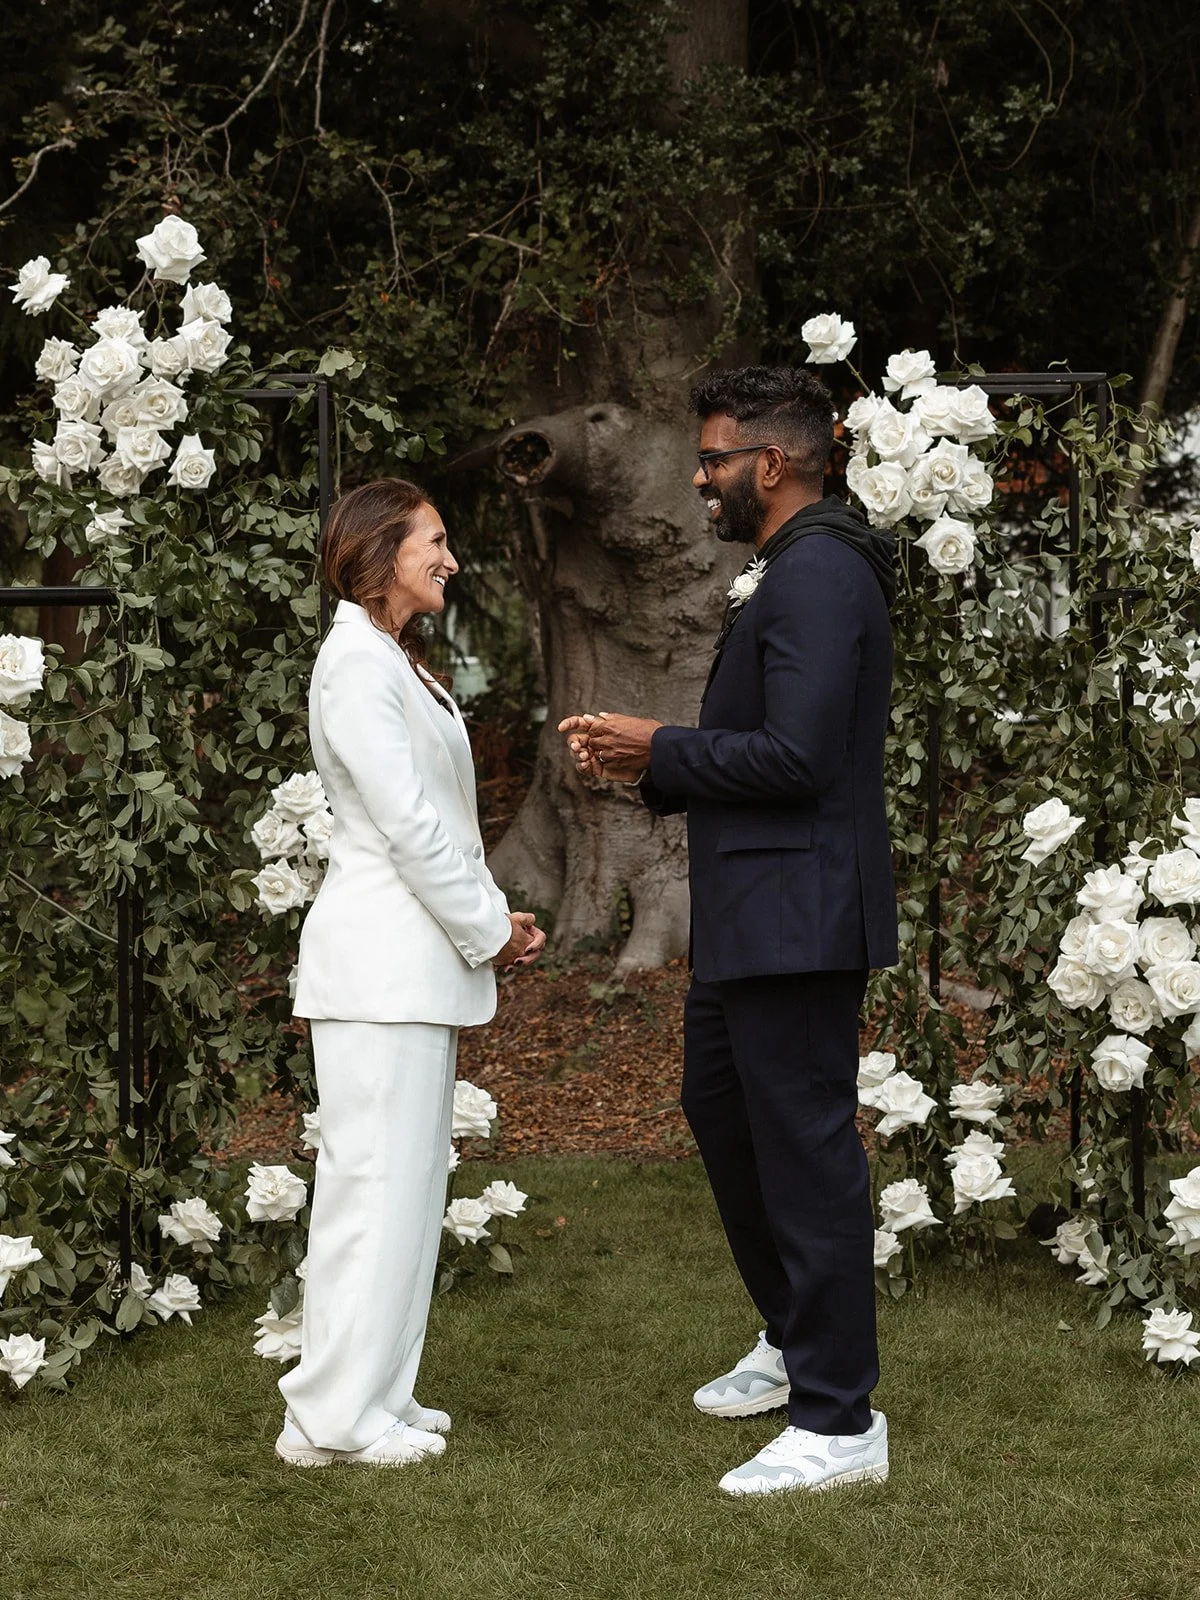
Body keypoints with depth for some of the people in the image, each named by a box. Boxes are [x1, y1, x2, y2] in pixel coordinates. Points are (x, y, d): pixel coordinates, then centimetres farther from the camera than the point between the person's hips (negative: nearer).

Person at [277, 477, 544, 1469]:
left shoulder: (396, 663, 19)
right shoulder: (357, 663, -12)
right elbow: (407, 821, -17)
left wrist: (491, 922, 7)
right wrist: (488, 931, -10)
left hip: (420, 964, 10)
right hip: (382, 962, -10)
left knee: (408, 1183, 12)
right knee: (377, 1180, -7)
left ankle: (374, 1396, 18)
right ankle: (335, 1416, -2)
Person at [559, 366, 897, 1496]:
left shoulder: (817, 575, -17)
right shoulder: (785, 572, 17)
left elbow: (797, 756, -25)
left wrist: (658, 751, -13)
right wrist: (645, 765, 8)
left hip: (796, 917, -11)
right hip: (747, 914, 11)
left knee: (806, 1147, -6)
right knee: (719, 1106, 22)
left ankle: (839, 1420, 3)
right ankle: (793, 1340, 38)